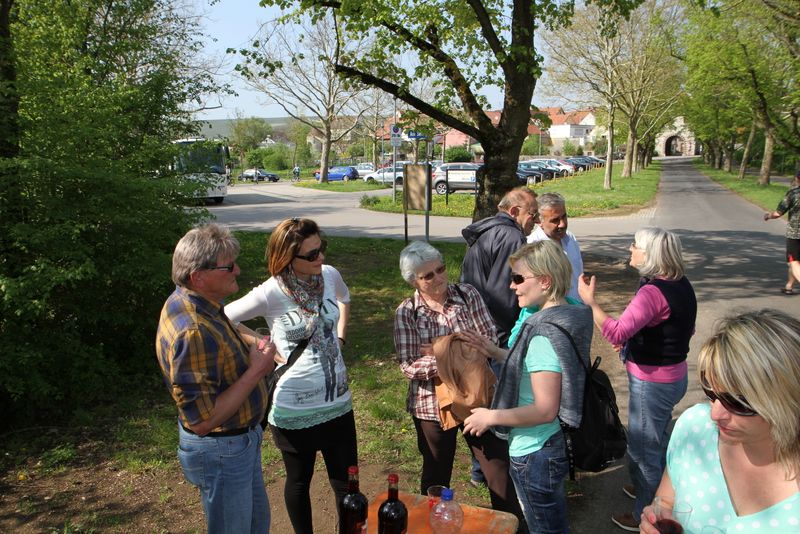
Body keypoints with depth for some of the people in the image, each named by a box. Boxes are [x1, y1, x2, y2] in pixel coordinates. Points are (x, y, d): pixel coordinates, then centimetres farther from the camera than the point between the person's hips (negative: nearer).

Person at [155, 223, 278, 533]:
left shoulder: (190, 302, -2)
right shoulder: (193, 333, -34)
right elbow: (202, 421, -32)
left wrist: (251, 354, 1)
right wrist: (256, 371, -27)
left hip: (240, 440, 9)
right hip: (220, 452, -9)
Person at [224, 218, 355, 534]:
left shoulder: (330, 276, -7)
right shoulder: (270, 295, -21)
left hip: (338, 402, 4)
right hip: (294, 409, -3)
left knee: (346, 482, 14)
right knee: (299, 481, 19)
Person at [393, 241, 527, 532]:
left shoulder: (468, 294, -6)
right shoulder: (406, 312, -9)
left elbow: (490, 340, -10)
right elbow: (408, 365, -15)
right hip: (432, 404, -1)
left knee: (499, 469, 11)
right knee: (436, 474, 19)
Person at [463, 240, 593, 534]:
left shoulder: (543, 333, -29)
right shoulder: (570, 315, 0)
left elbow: (545, 409, -29)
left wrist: (491, 416, -19)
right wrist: (496, 352, 7)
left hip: (534, 453, -9)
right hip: (557, 443, 9)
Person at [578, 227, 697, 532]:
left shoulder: (654, 292, -29)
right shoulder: (680, 285, 1)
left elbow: (616, 333, -37)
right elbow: (684, 330, 13)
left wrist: (589, 300, -29)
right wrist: (639, 339, 12)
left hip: (652, 382, -9)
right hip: (672, 375, 9)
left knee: (644, 447, 10)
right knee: (656, 440, 29)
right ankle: (654, 490, 51)